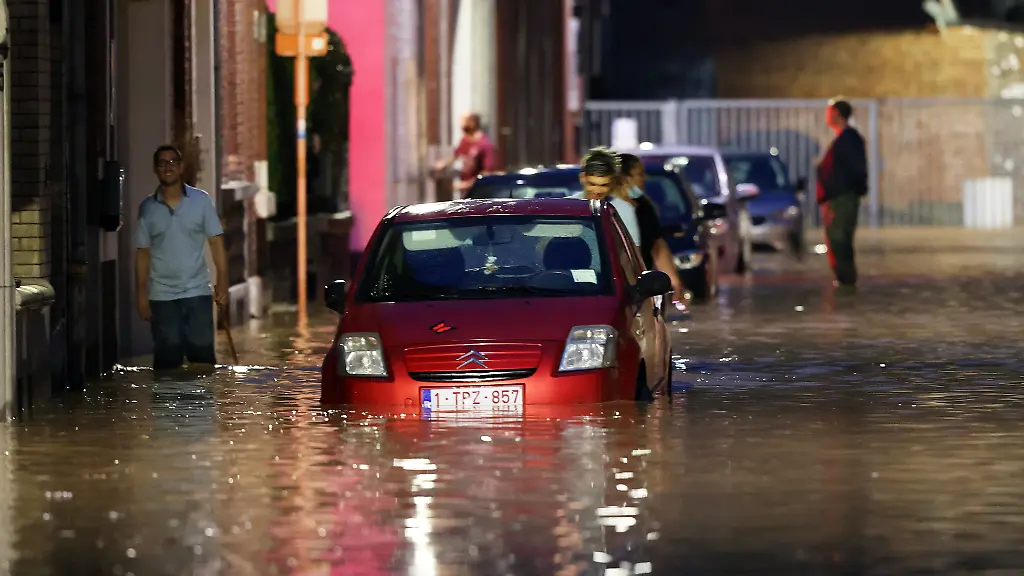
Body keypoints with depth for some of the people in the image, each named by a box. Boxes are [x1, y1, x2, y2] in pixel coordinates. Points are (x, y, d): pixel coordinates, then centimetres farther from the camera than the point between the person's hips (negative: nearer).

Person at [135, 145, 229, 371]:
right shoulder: (147, 208, 2)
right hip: (162, 295, 1)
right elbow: (143, 252, 5)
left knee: (202, 354, -2)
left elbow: (216, 242, 1)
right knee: (167, 358, 1)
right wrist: (141, 294, 0)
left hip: (197, 292, -1)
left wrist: (222, 282, -7)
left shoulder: (201, 200, 0)